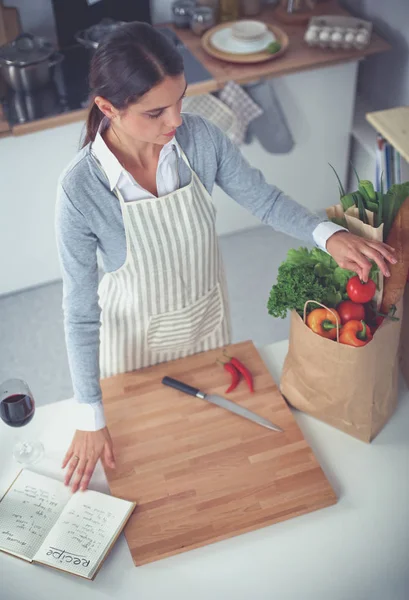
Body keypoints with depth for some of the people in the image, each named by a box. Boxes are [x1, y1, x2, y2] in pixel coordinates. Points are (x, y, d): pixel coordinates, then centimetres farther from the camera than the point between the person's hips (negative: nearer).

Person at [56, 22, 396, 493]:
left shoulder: (200, 137, -23)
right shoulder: (81, 189, -32)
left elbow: (262, 198, -9)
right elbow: (80, 310, -25)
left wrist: (327, 234, -29)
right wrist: (90, 419, -21)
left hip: (207, 316, 4)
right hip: (137, 335, -3)